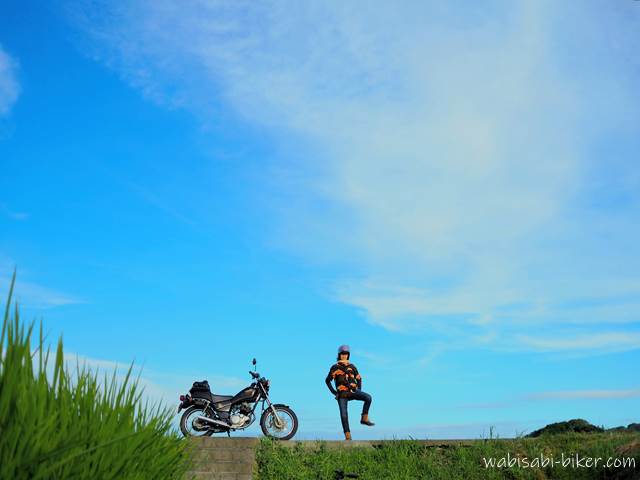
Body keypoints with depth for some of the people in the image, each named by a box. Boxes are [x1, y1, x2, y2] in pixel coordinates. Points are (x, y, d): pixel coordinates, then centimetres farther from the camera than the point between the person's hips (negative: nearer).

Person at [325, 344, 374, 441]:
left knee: (368, 397, -22)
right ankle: (347, 435, 0)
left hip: (353, 391, 2)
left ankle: (364, 418, -12)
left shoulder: (352, 366, 11)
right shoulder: (335, 367, 4)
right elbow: (327, 381, 9)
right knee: (344, 414, -8)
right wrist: (334, 392, 1)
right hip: (342, 394, -2)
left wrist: (359, 390, 9)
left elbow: (359, 378, 22)